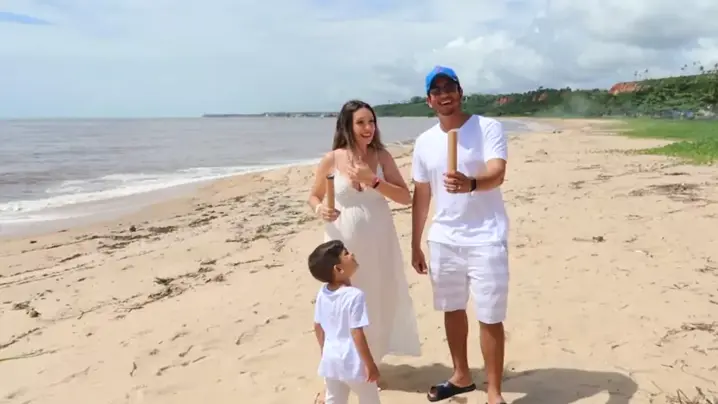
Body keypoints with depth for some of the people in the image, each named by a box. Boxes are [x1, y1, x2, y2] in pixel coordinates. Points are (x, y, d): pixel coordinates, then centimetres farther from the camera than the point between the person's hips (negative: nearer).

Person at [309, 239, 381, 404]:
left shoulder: (323, 293, -2)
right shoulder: (354, 295, -24)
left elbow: (318, 327, 7)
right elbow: (356, 333, -23)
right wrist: (370, 364, -14)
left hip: (331, 359, 6)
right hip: (353, 362, -6)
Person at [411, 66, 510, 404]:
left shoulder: (488, 127, -8)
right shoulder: (424, 141, 6)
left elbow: (497, 174, -23)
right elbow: (421, 195, 11)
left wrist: (471, 184, -45)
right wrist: (415, 245, 13)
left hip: (485, 238, -5)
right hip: (442, 239, 5)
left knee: (490, 318, -1)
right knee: (452, 309, 16)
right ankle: (461, 376, 35)